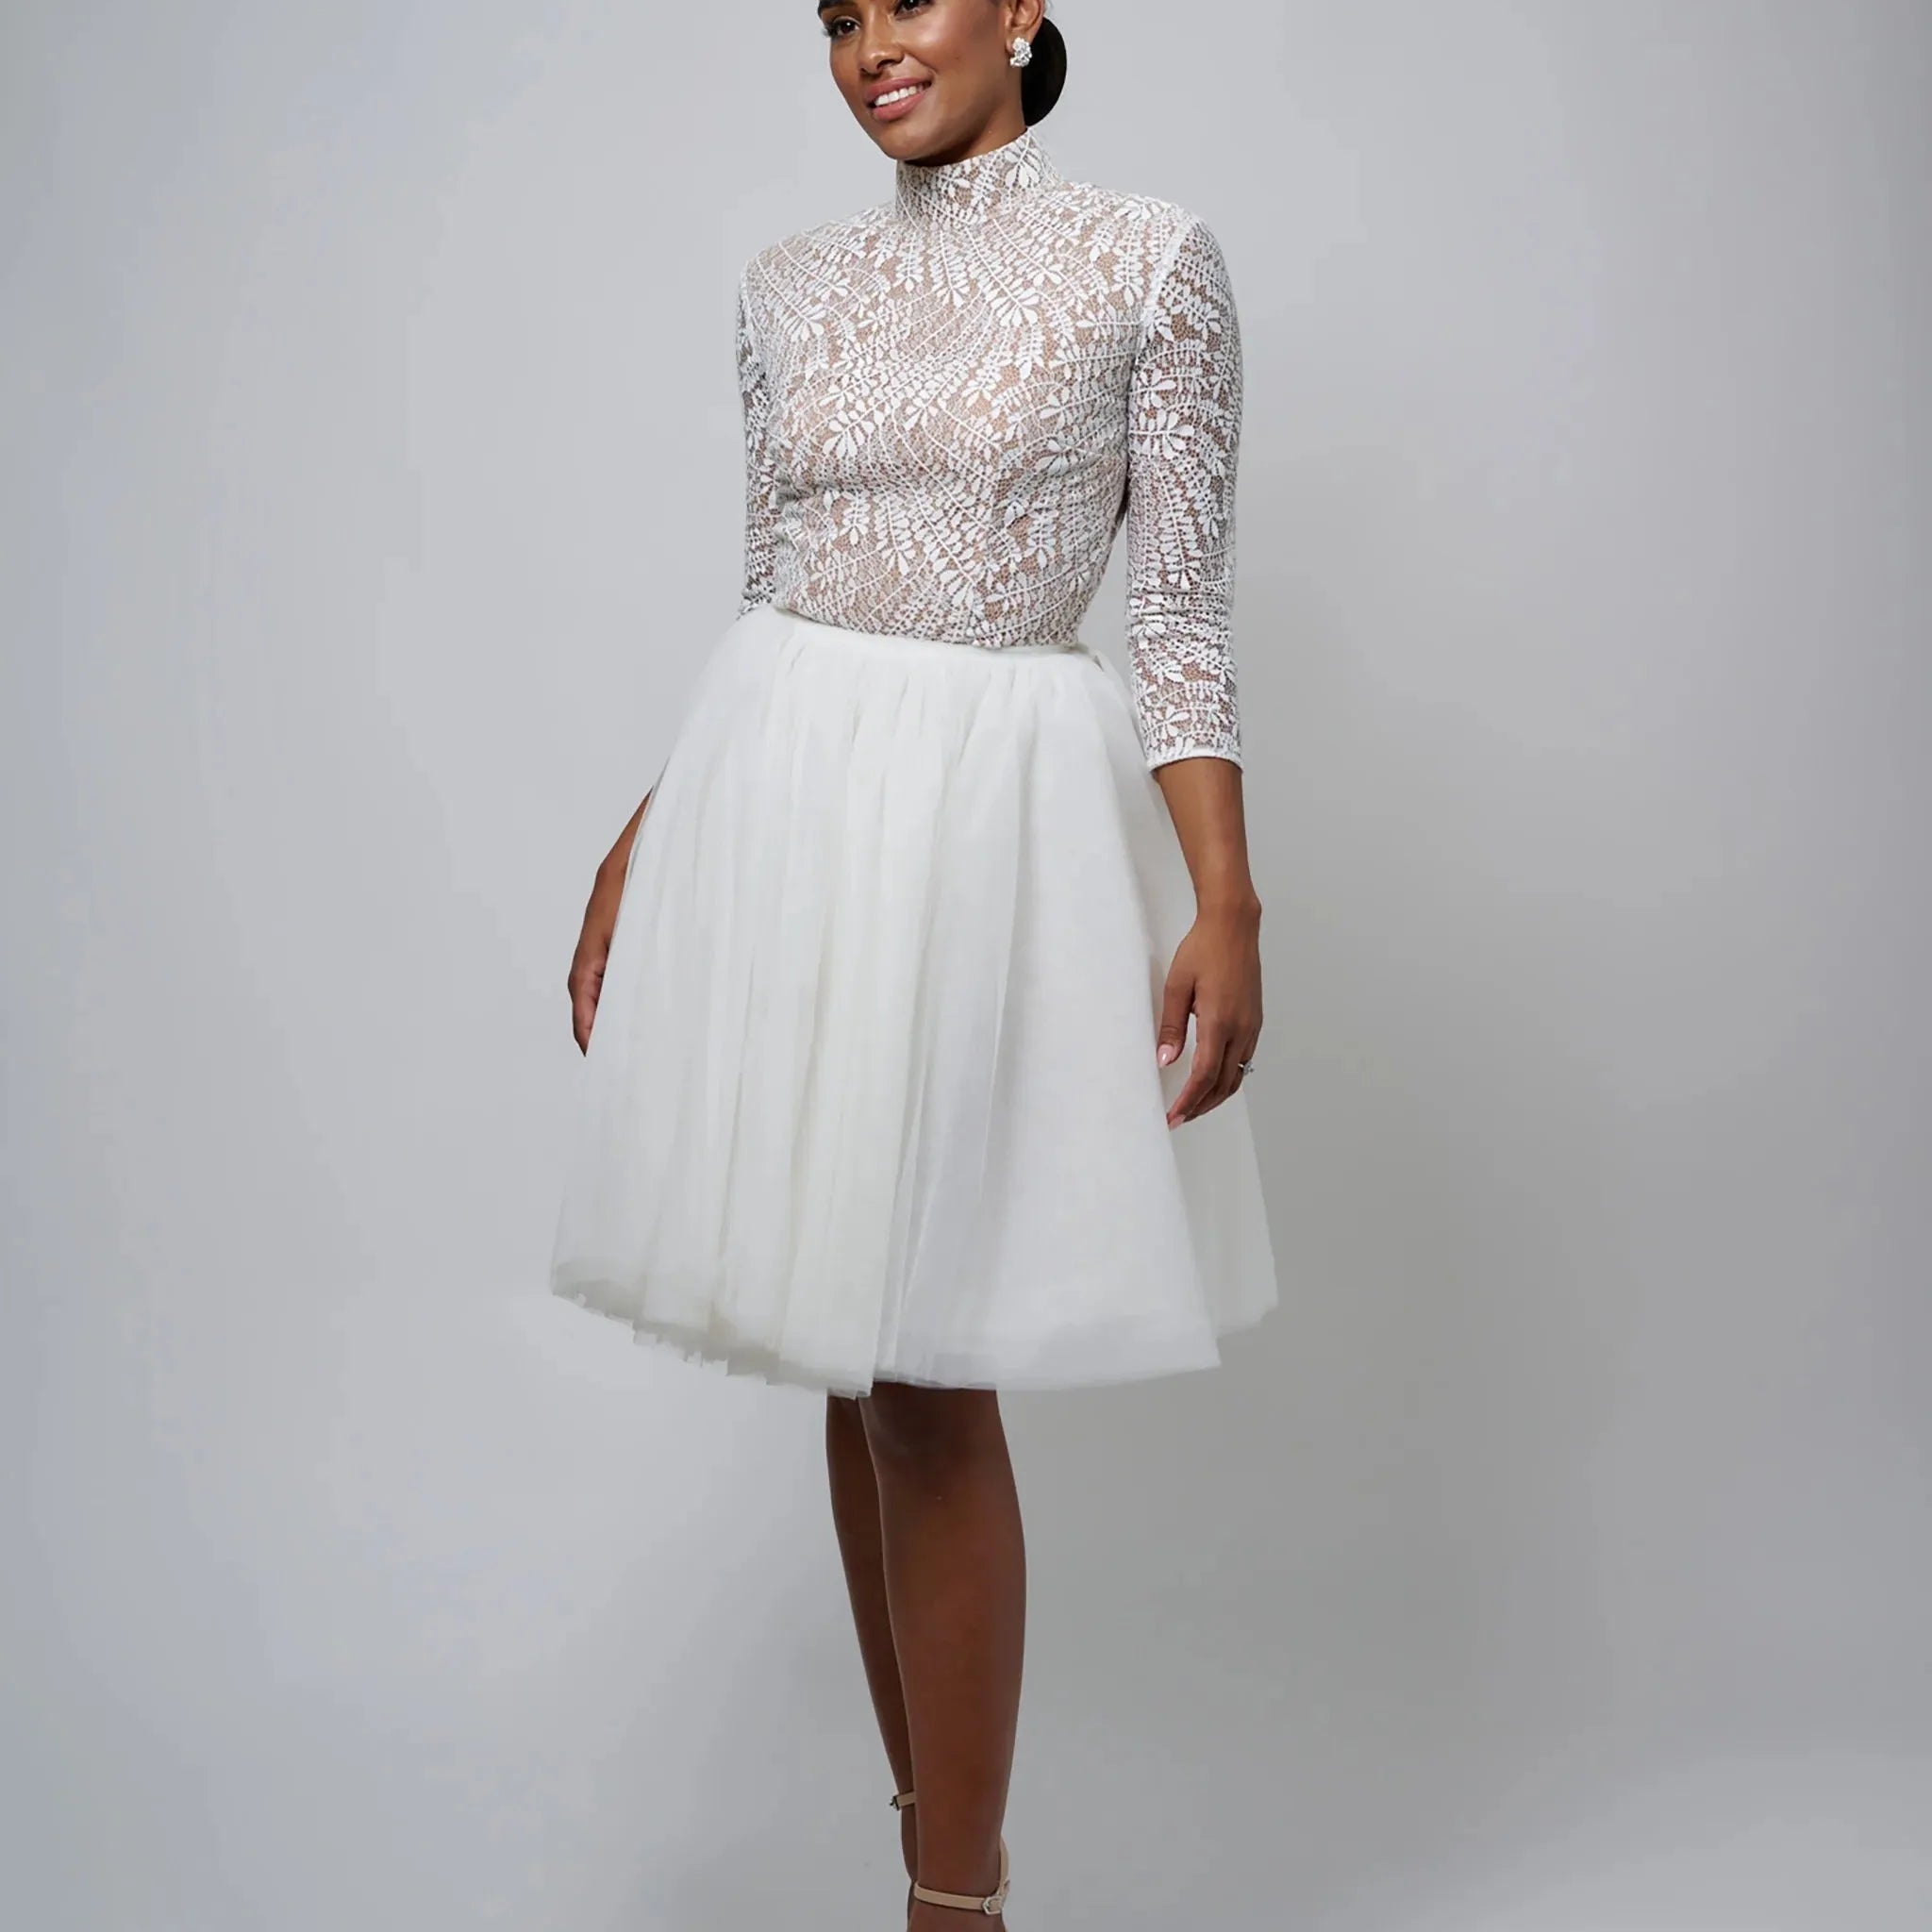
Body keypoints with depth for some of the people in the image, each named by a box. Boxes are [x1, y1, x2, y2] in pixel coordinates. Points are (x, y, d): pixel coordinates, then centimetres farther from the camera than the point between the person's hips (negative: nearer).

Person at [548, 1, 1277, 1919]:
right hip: (780, 807, 5)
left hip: (996, 821, -5)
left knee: (931, 1375, -5)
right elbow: (763, 599, 15)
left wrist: (1228, 906, -12)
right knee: (849, 1345, 10)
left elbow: (1180, 607, -4)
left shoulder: (1152, 259, -1)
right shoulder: (793, 285, 11)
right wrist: (636, 852, 13)